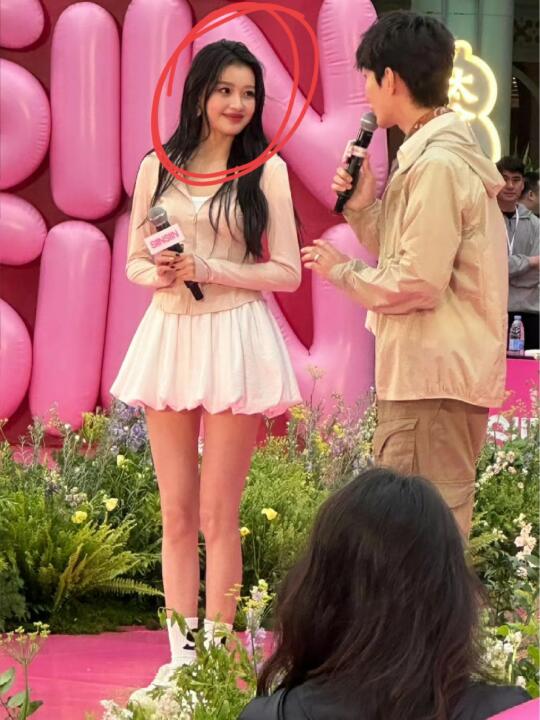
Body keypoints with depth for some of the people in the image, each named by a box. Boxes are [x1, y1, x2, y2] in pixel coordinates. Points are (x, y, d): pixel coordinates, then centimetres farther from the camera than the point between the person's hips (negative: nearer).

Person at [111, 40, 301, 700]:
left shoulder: (266, 170, 0)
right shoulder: (157, 168, 8)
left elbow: (287, 272, -2)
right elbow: (134, 262, 12)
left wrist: (207, 269, -12)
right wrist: (162, 274, -10)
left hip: (235, 342, -3)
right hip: (169, 336, 3)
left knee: (217, 515, -1)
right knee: (176, 514, 7)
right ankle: (179, 658, 13)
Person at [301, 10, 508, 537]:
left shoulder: (438, 166, -17)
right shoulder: (440, 154, 15)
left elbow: (416, 282, -21)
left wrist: (341, 271, -6)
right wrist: (363, 205, 4)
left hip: (432, 376, -10)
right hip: (435, 370, 10)